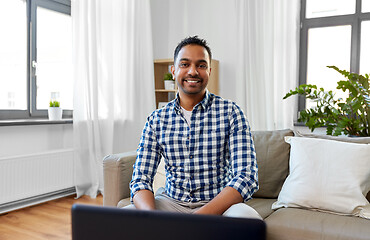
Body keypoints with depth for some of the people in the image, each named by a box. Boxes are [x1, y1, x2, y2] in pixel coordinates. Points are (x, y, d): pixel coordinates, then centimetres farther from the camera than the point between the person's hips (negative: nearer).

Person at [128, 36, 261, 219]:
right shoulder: (156, 120, 2)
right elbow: (140, 179, -2)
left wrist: (200, 217, -28)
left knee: (248, 218, -33)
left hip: (219, 203, 0)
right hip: (171, 202, 1)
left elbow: (246, 177, -13)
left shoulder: (230, 112, -5)